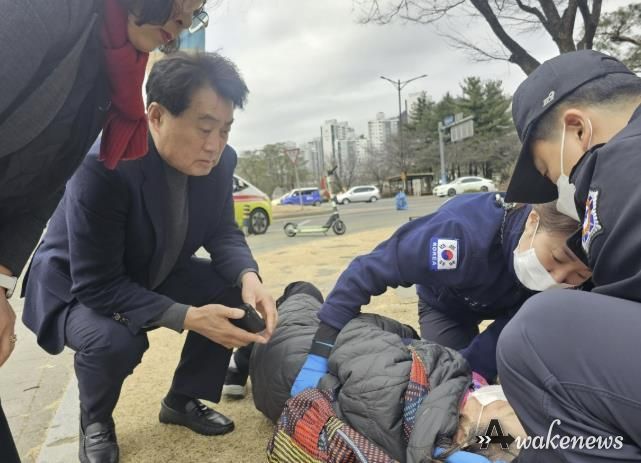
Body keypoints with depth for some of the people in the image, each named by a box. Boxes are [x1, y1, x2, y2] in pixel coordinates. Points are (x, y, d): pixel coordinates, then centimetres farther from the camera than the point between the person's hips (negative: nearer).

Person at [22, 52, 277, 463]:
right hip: (76, 285, -5)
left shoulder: (220, 161, -16)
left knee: (235, 294, -11)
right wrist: (187, 317, -41)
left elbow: (222, 232, -5)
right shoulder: (102, 164, -35)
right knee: (115, 341, -35)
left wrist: (248, 276, -28)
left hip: (152, 274, 6)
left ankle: (183, 401, 11)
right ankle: (95, 423, 3)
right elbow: (97, 284, -33)